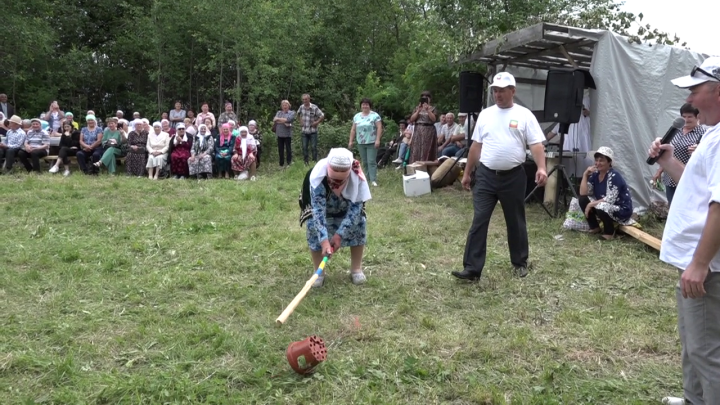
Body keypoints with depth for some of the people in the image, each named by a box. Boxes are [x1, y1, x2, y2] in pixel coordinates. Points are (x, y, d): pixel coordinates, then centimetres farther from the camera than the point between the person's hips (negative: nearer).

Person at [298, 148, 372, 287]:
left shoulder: (357, 177, -39)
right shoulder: (317, 176, -44)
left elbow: (355, 208, -32)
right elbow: (318, 209, -43)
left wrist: (339, 234, -37)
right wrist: (324, 239, -51)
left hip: (347, 202, 1)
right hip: (319, 200, -1)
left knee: (359, 222, -15)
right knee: (313, 224, -20)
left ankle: (356, 269, 3)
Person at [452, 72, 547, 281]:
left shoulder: (524, 115, -1)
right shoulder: (485, 114, 9)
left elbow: (536, 144, -7)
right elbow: (476, 145, 13)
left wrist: (541, 168, -24)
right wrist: (467, 173, 14)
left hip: (513, 177, -2)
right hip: (485, 176, 2)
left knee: (515, 222, 12)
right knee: (479, 221, -3)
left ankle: (520, 263, 29)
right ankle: (472, 268, -1)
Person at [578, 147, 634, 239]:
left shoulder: (614, 176, -21)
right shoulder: (595, 174, 1)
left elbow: (609, 200, -28)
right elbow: (583, 193, -7)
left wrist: (590, 204, -24)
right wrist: (585, 175, -13)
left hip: (622, 210, -7)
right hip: (604, 207, 8)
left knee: (601, 207, -36)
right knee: (583, 199, -9)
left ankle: (609, 231, -8)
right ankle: (595, 227, 5)